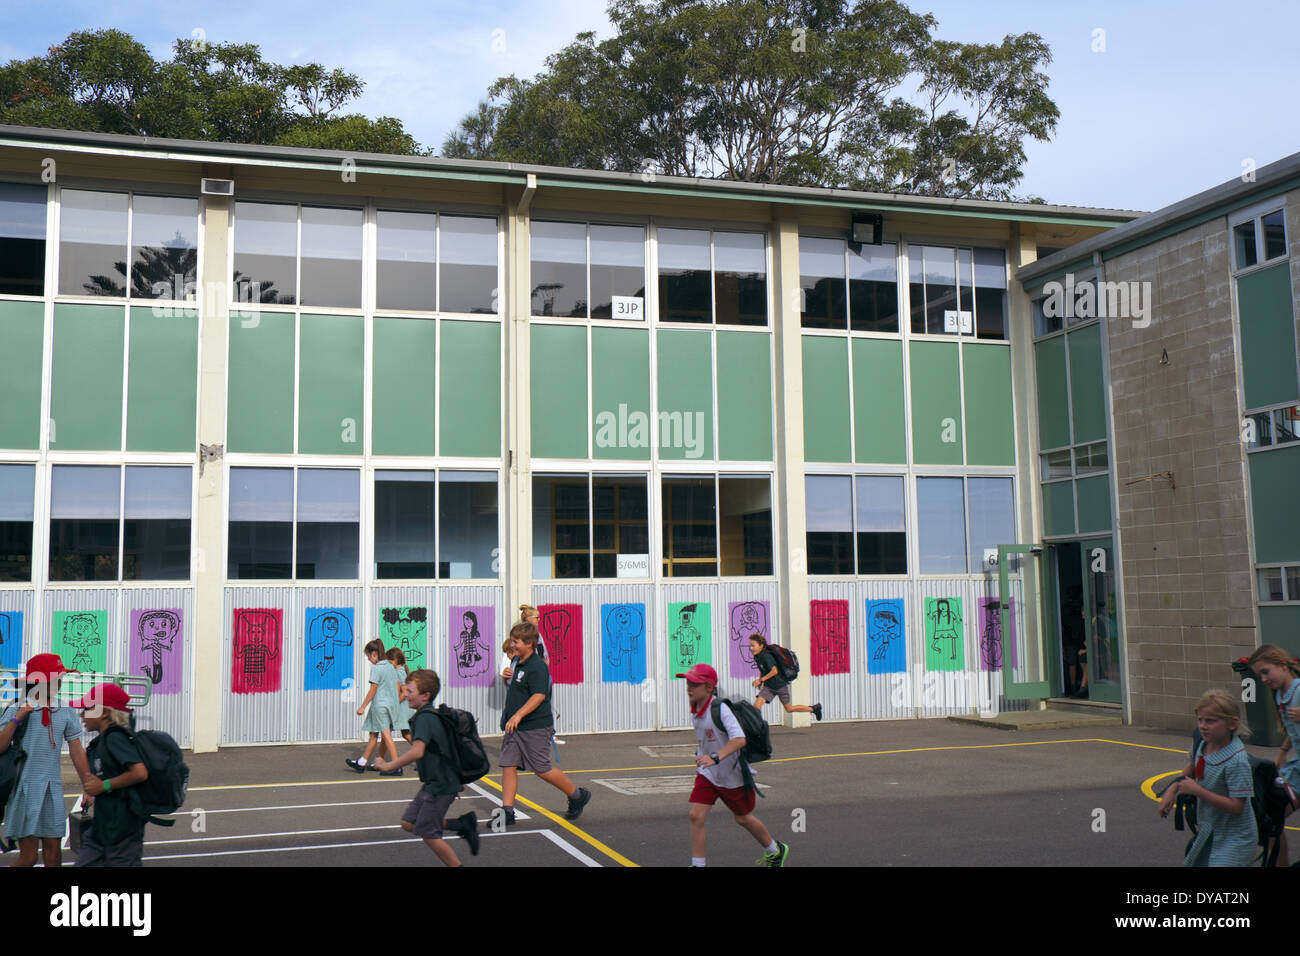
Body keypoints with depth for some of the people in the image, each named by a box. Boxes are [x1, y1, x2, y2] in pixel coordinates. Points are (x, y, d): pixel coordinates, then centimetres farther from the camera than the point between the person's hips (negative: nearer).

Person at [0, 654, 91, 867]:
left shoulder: (66, 713, 7)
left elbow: (77, 751, 10)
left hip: (53, 790, 4)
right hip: (26, 789, -4)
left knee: (53, 855, 7)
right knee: (28, 857, -5)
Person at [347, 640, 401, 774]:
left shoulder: (376, 668, -13)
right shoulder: (390, 666, 11)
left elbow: (373, 690, -13)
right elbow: (397, 686, 14)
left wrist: (362, 707, -7)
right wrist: (394, 701, 23)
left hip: (379, 705, -9)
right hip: (391, 704, 9)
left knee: (386, 735, -8)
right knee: (373, 735, 16)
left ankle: (396, 768, -10)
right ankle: (361, 763, 25)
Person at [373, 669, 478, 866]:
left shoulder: (425, 717, -20)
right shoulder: (432, 715, 11)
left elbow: (417, 752, -32)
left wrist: (388, 766, -23)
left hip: (441, 786, -10)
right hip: (433, 783, 10)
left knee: (427, 832, 0)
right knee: (409, 823, 12)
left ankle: (457, 865, 11)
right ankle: (461, 824, 13)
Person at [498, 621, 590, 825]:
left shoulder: (537, 667, -17)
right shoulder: (518, 663, 12)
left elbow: (539, 695, -27)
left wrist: (518, 715, -33)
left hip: (535, 728, -9)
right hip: (515, 727, 9)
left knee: (542, 769, 0)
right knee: (508, 765, 1)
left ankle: (578, 795, 20)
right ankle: (507, 812, 5)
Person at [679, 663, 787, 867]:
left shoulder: (720, 709, -28)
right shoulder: (695, 711, -4)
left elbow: (740, 739, -40)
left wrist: (715, 757, -50)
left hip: (733, 775, -6)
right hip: (707, 774, 6)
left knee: (743, 818, 14)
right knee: (696, 816, -10)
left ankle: (775, 851, 41)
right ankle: (697, 864, 0)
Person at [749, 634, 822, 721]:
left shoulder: (766, 656, -26)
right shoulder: (757, 657, 0)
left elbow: (774, 671, -32)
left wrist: (761, 680, -30)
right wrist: (760, 681, 7)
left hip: (780, 685, -7)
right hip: (768, 686, 7)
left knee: (789, 709, 9)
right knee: (757, 704, -13)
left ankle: (813, 708, 28)